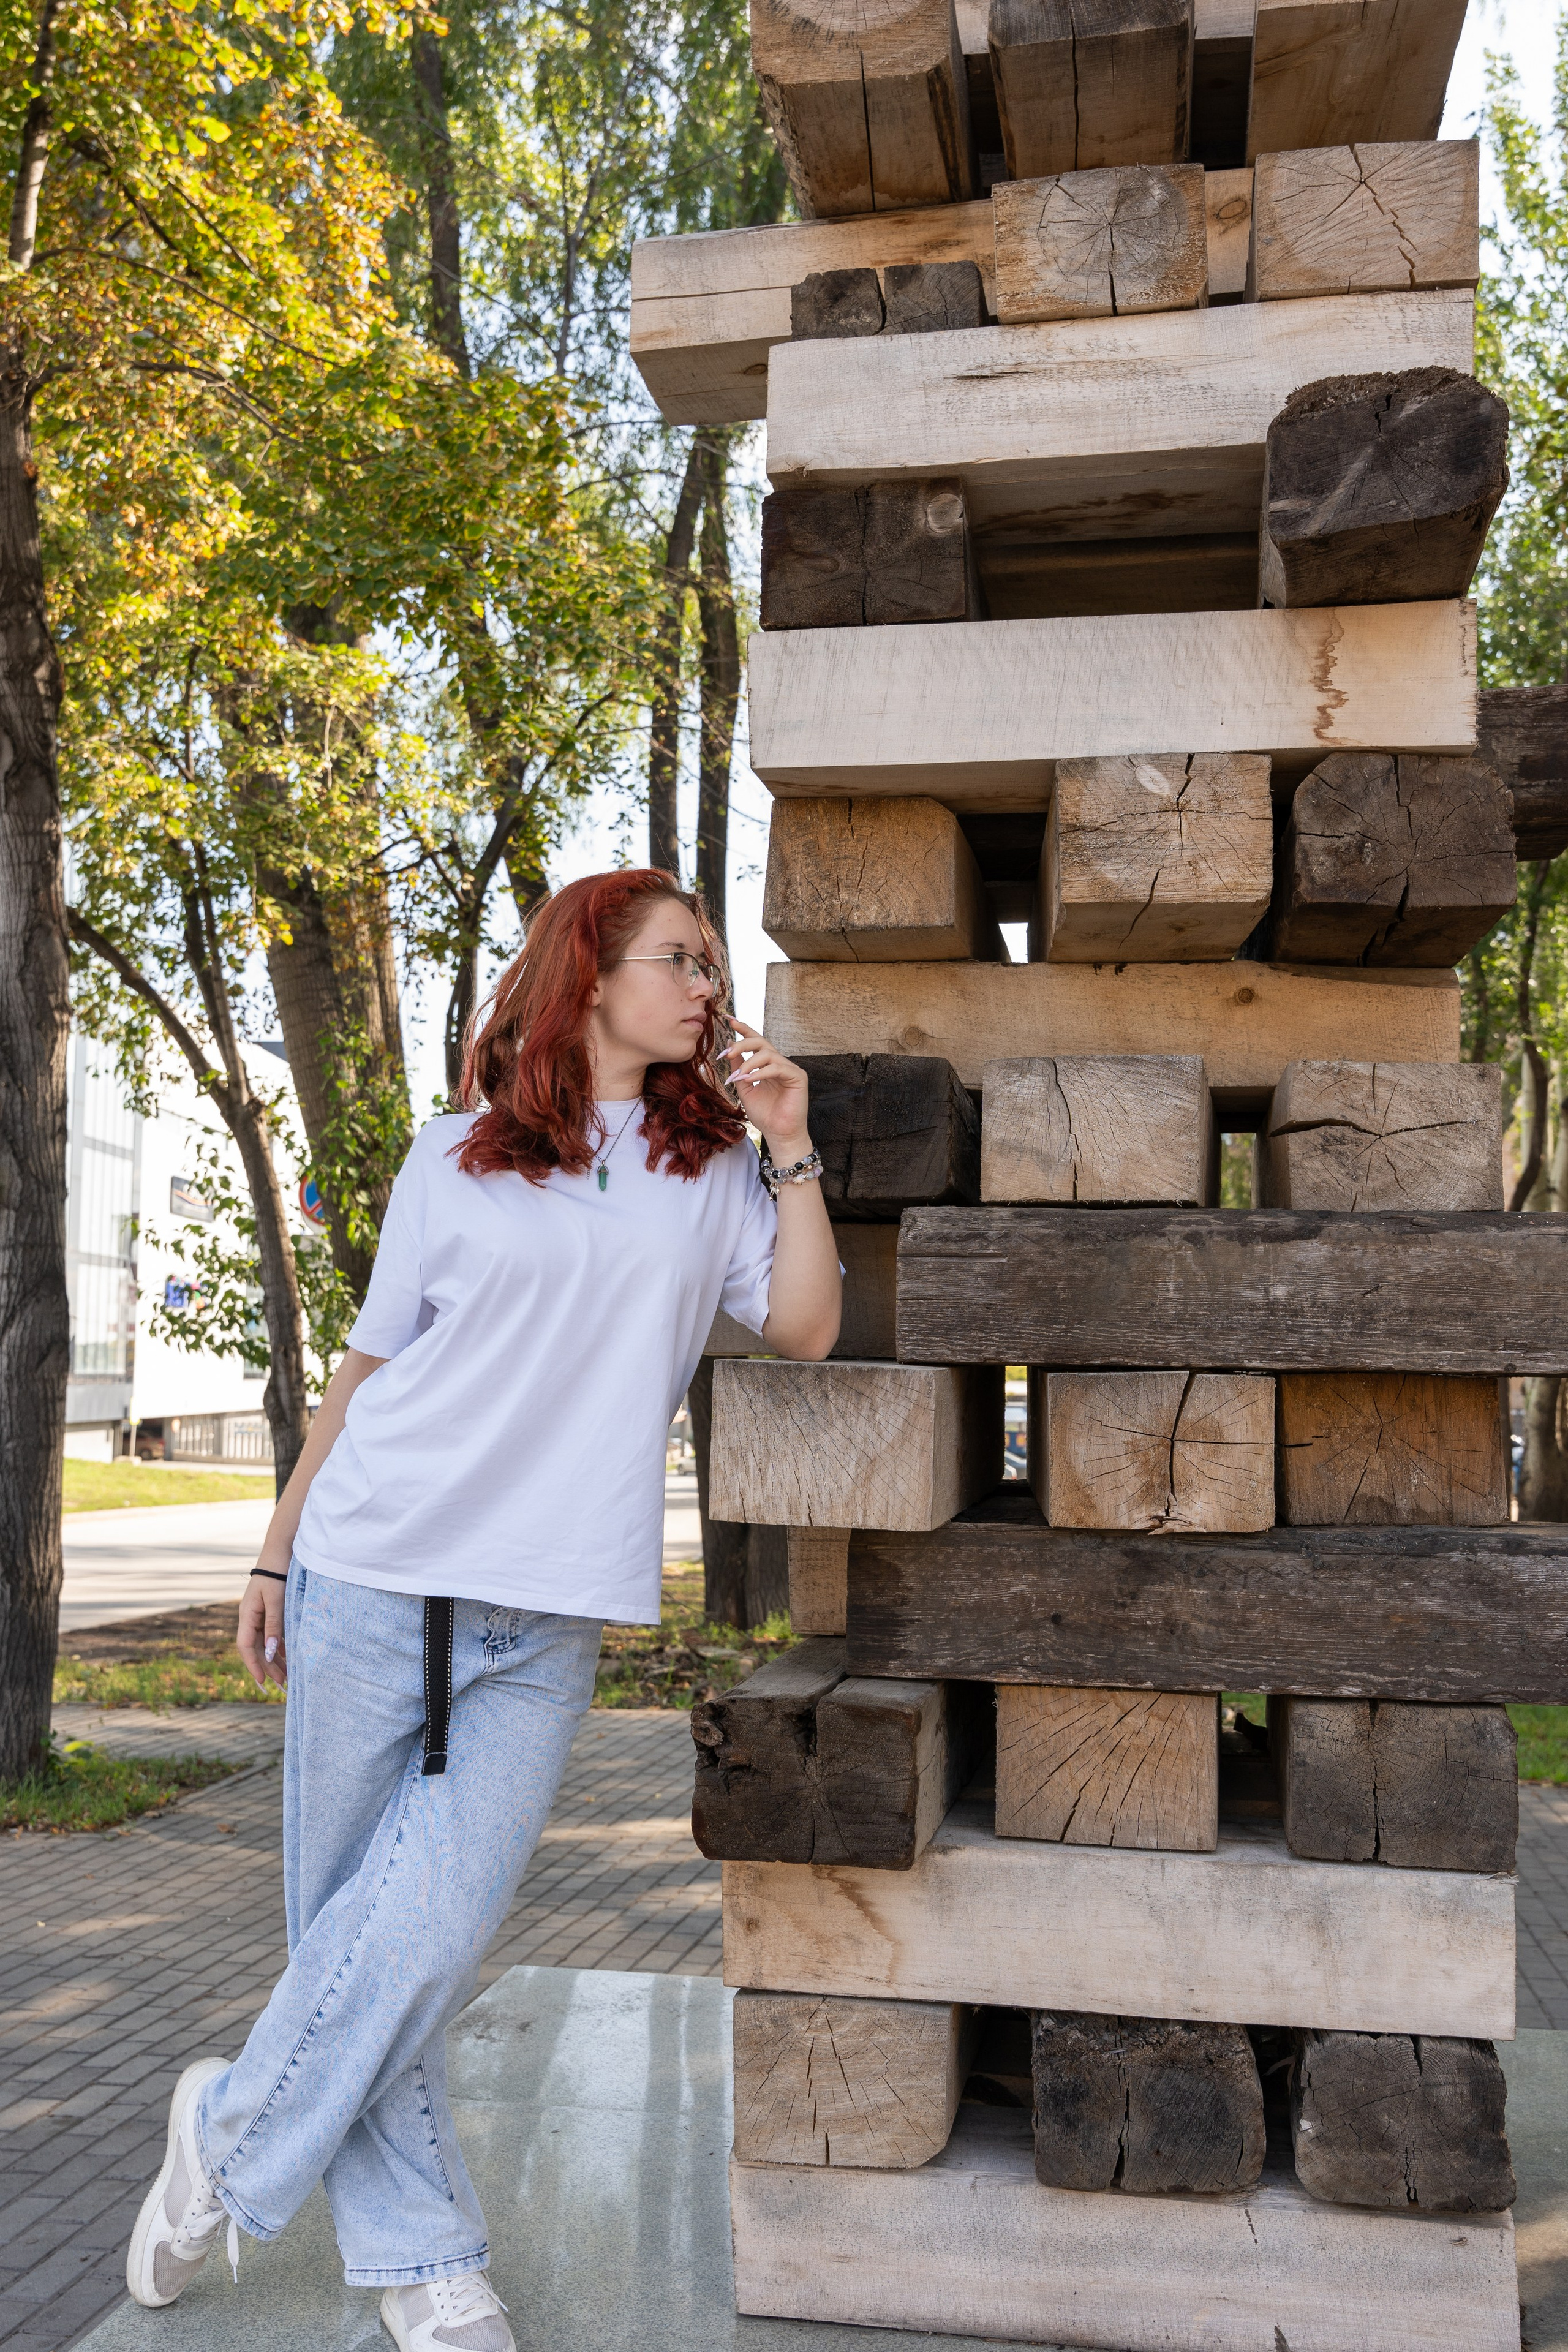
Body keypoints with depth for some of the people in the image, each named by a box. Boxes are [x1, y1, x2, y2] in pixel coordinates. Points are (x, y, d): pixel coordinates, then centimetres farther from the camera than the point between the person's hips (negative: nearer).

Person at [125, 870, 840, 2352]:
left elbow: (803, 1327, 0)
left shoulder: (715, 1170, 12)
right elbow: (370, 1363, 11)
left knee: (431, 1934, -6)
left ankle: (228, 2142, 19)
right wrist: (278, 1549, 11)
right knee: (348, 1918, 5)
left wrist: (791, 1147, -3)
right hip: (375, 1576, 0)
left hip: (544, 1623, 1)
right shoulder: (461, 1156, 7)